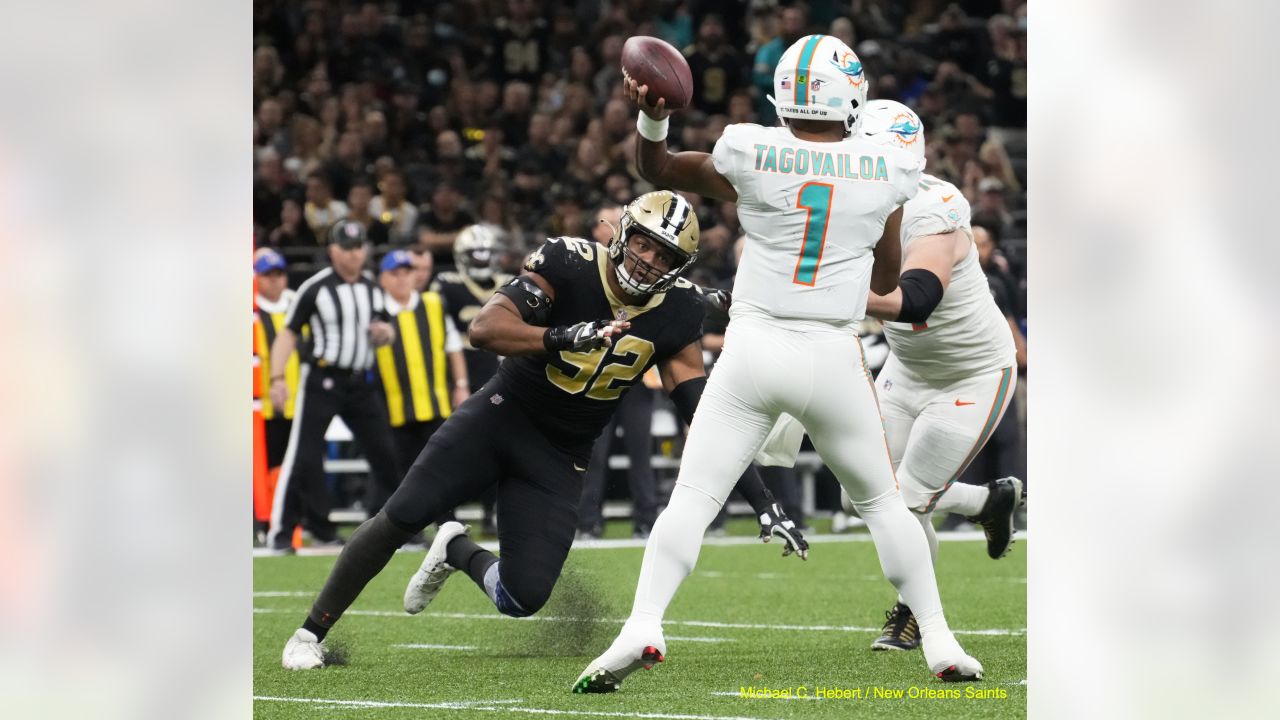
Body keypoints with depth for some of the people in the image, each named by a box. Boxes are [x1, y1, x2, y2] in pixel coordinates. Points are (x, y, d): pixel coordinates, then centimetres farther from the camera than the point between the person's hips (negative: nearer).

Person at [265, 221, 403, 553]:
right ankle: (281, 530, -4)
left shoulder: (373, 289, 10)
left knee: (385, 453, 7)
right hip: (322, 380, -6)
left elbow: (386, 332, 22)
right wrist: (277, 377, -19)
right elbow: (288, 333, -9)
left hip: (360, 384, 6)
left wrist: (385, 333, -3)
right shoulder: (315, 288, -9)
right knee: (304, 456, -9)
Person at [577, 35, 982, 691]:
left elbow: (660, 171, 11)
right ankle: (939, 643, 18)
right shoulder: (886, 173, -2)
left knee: (693, 497, 2)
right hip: (833, 359, 1)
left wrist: (650, 118, 4)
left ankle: (642, 630, -16)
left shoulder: (750, 156, -6)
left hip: (754, 348, -1)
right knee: (881, 502, 18)